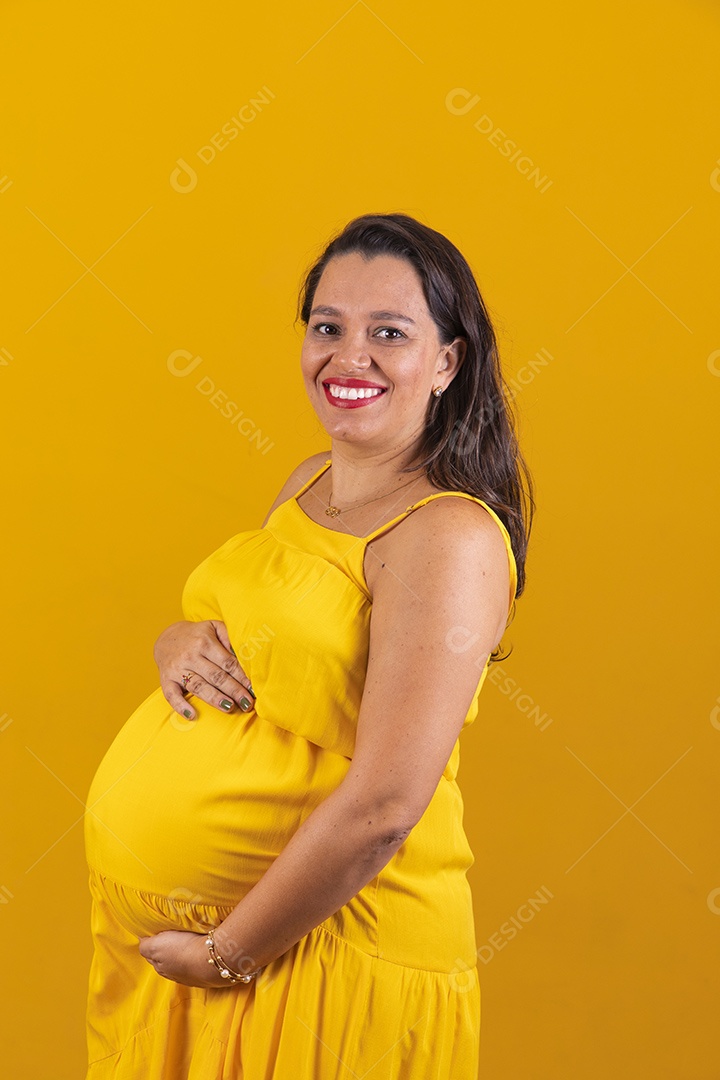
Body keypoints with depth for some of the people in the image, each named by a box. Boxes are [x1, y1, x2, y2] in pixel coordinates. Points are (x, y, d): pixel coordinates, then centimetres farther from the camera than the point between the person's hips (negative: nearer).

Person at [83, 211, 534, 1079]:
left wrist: (227, 952, -17)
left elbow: (384, 804, -25)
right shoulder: (311, 483, 6)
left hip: (322, 955, -7)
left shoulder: (449, 536, -20)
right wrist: (178, 643, -5)